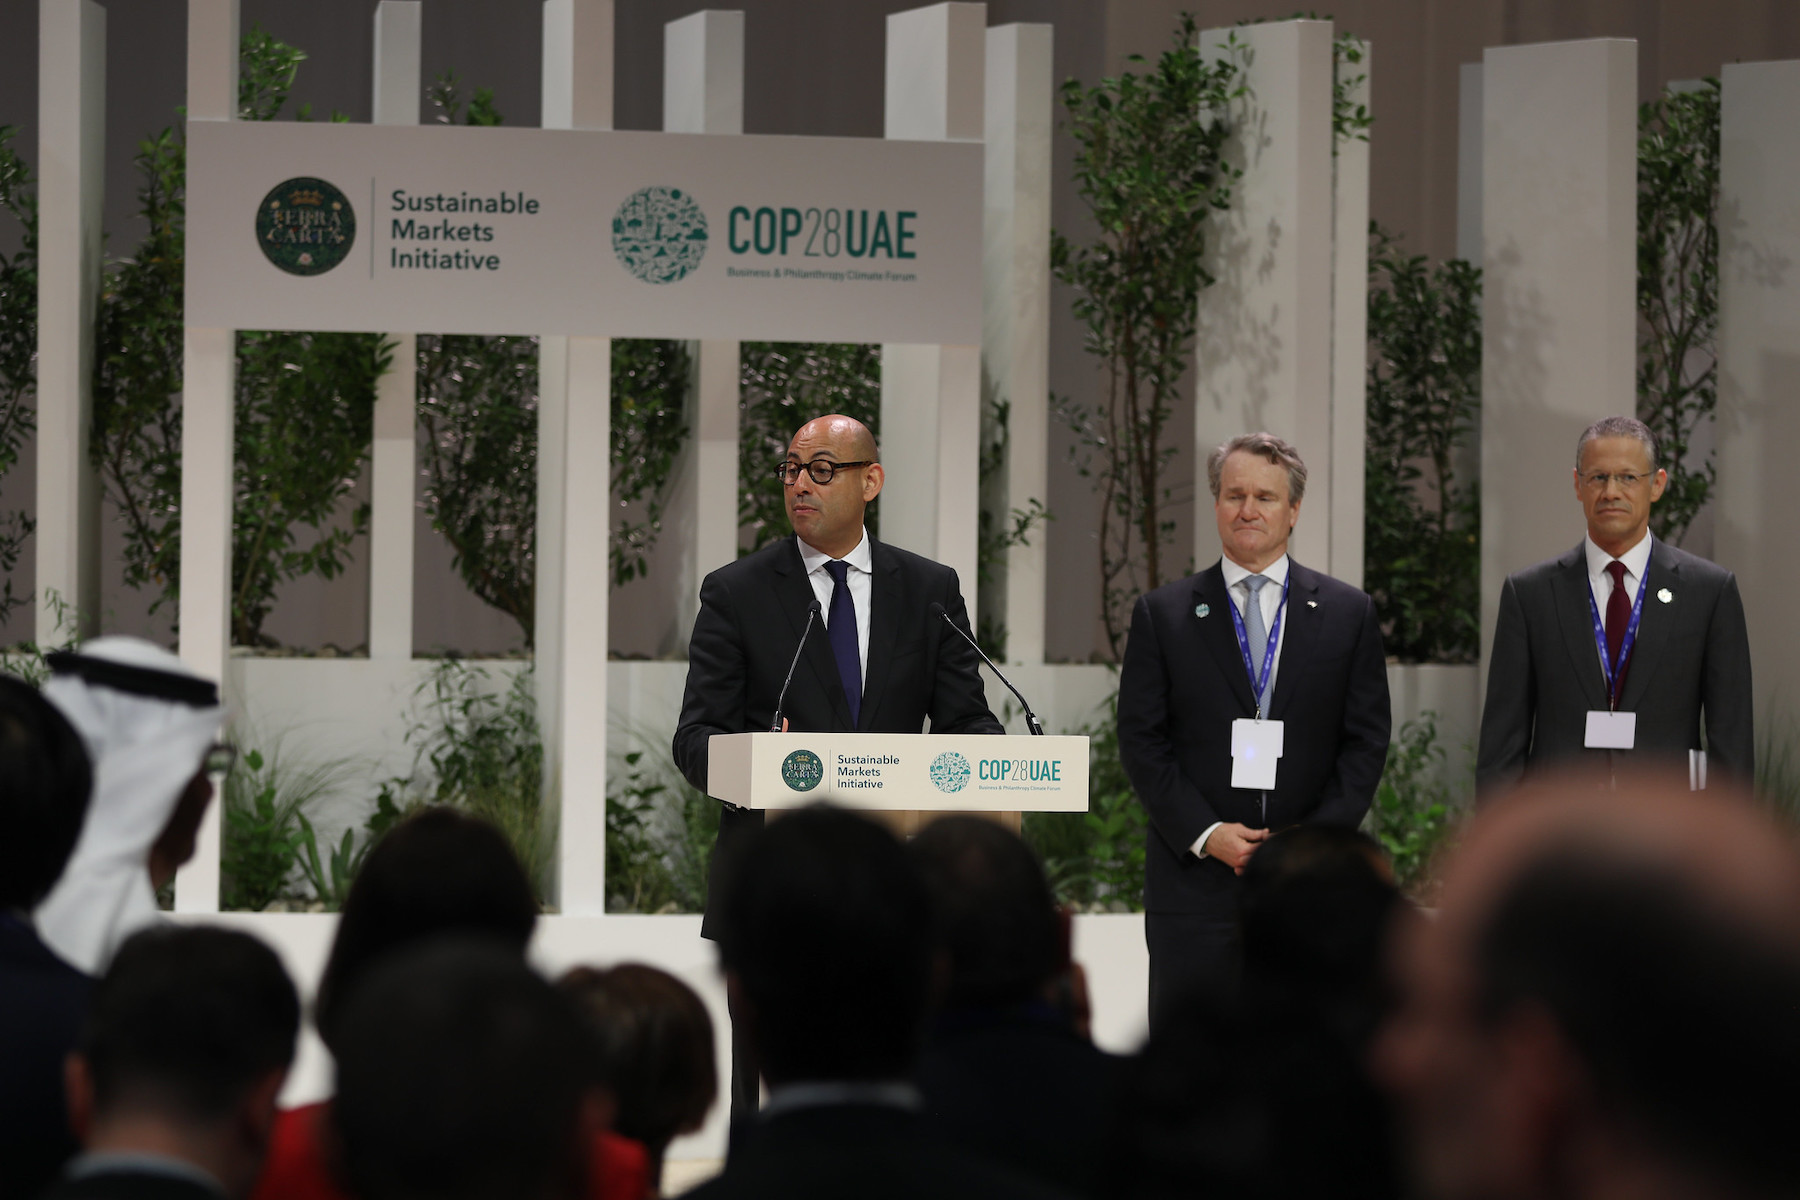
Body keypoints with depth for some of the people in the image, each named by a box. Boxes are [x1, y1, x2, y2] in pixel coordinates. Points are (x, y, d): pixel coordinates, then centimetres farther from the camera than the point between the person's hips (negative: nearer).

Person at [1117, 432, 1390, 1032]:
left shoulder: (1348, 613, 8)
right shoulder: (1163, 615, 6)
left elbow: (1367, 740, 5)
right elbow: (1140, 740, 2)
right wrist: (1206, 834, -10)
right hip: (1194, 881, 0)